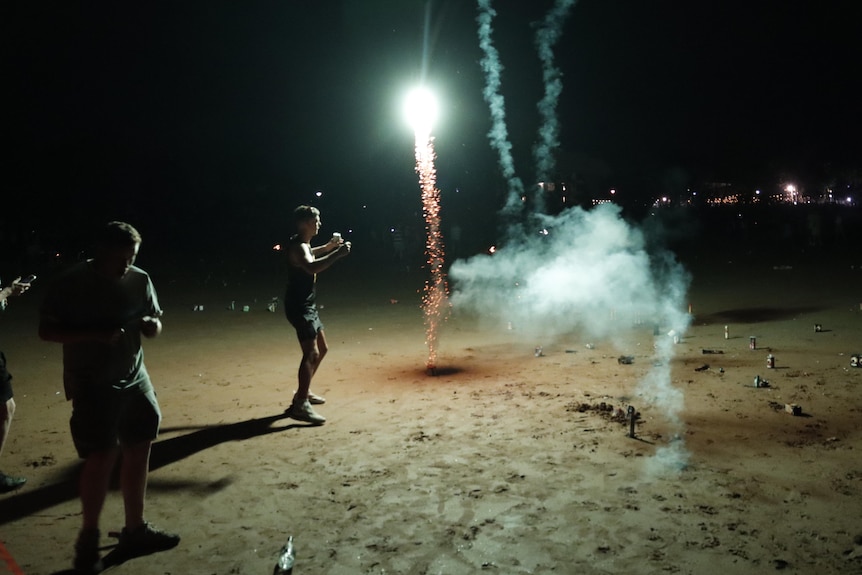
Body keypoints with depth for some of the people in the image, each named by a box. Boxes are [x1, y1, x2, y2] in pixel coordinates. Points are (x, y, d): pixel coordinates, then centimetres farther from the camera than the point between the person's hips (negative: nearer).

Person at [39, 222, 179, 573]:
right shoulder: (70, 284, -12)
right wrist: (95, 335, -24)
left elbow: (154, 326, 10)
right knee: (102, 456, -7)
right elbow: (46, 331, -11)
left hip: (134, 378, 5)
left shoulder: (140, 280, 0)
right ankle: (88, 540, 13)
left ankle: (134, 531, 24)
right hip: (91, 385, -5)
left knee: (139, 449, 9)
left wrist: (151, 325, -15)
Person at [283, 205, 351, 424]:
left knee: (322, 349, 20)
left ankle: (304, 392, 32)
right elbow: (312, 267, -40)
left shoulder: (303, 244, 14)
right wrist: (337, 254, -37)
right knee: (311, 353, -18)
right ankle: (300, 405, -19)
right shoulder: (297, 246, -18)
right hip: (299, 307, -11)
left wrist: (328, 247, 26)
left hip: (307, 306, 11)